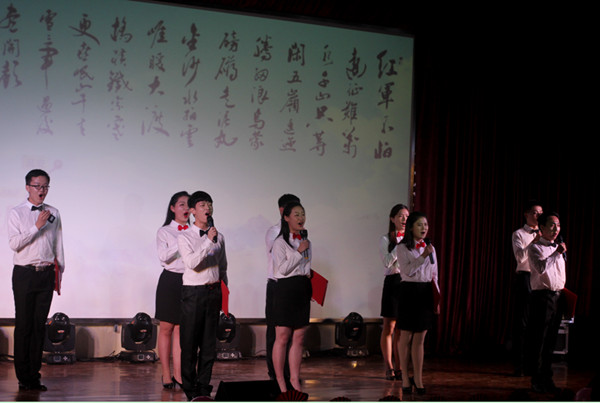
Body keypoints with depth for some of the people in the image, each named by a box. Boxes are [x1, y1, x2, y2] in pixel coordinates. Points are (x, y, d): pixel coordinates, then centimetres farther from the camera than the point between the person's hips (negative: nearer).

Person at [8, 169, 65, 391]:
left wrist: (59, 271, 13)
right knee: (24, 325, -1)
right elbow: (14, 243, -10)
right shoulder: (16, 213, 1)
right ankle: (23, 376, 6)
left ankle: (34, 375, 9)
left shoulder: (53, 213, 10)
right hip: (24, 273, -3)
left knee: (40, 324, 3)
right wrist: (37, 226, -17)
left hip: (46, 273, 3)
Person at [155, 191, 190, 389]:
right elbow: (164, 256, -12)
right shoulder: (164, 231, 2)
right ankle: (166, 374, 9)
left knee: (181, 329, 3)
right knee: (166, 328, 2)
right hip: (170, 281, -2)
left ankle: (178, 374, 6)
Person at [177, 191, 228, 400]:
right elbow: (191, 262, -19)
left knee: (209, 342, 6)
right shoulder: (184, 237, -3)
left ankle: (204, 386, 15)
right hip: (193, 291, -4)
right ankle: (190, 388, 11)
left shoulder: (219, 237, 10)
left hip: (214, 291, 4)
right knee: (190, 341, 0)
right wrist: (208, 241, -23)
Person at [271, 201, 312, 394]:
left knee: (299, 338, 5)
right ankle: (280, 382, 2)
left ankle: (295, 380, 11)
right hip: (286, 289, -6)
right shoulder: (280, 242, -5)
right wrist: (299, 252, -13)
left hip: (303, 290, 6)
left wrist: (312, 284, 16)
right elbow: (283, 268, -14)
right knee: (282, 337, -4)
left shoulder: (305, 242, 15)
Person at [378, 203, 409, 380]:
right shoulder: (385, 240, 2)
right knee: (389, 327, 0)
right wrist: (399, 244, -13)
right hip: (392, 282, -3)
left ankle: (398, 366, 13)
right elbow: (388, 261, -12)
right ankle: (389, 366, 8)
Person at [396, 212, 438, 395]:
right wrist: (423, 256, -22)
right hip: (409, 291, -4)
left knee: (420, 338, 4)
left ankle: (418, 378, 9)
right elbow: (407, 270, -16)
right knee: (406, 337, 4)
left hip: (426, 293, 4)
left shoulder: (430, 248, 11)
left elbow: (434, 275, 14)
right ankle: (405, 378, 13)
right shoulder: (403, 248, -3)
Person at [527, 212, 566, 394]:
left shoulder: (558, 248, 18)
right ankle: (537, 381, 0)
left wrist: (562, 294, 17)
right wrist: (557, 253, -20)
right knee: (539, 340, -5)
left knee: (551, 340, 9)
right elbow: (541, 267, -22)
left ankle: (547, 379, 15)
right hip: (542, 296, -7)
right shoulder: (535, 248, -4)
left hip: (558, 296, 7)